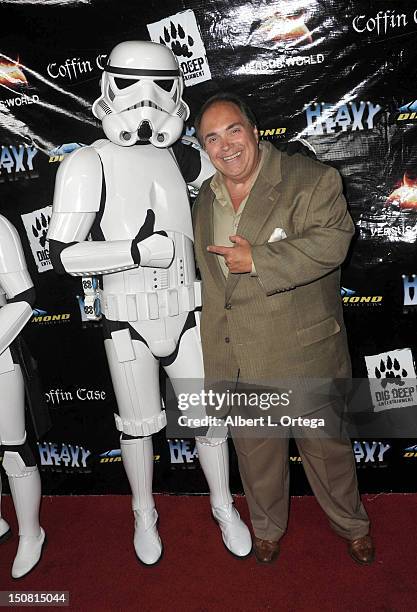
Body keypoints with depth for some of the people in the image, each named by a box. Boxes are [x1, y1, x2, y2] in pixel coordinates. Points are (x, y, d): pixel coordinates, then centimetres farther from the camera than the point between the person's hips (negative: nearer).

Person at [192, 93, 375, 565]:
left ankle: (352, 525, 42)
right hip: (235, 358, 5)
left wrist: (257, 260, -22)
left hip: (301, 351, -4)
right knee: (255, 448, 19)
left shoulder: (312, 180, -8)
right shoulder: (205, 198, 10)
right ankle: (267, 526, 44)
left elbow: (331, 241, -22)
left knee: (325, 444, 14)